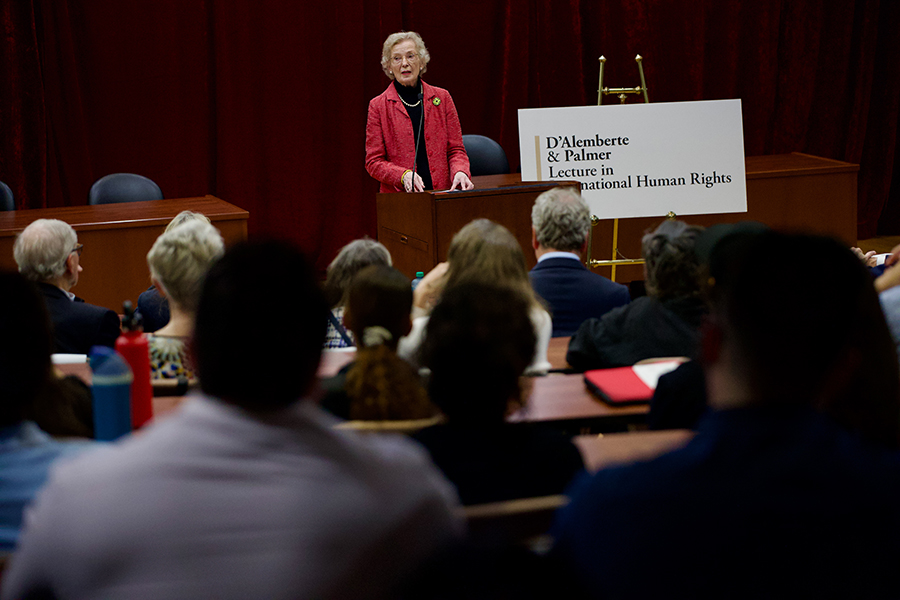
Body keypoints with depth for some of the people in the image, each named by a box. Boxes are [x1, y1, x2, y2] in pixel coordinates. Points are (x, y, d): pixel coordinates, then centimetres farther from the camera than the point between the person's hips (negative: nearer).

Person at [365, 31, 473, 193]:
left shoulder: (442, 98, 13)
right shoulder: (378, 106, 7)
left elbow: (455, 149, 14)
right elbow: (373, 162, 5)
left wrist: (459, 172, -8)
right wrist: (403, 175, -13)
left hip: (442, 193, 2)